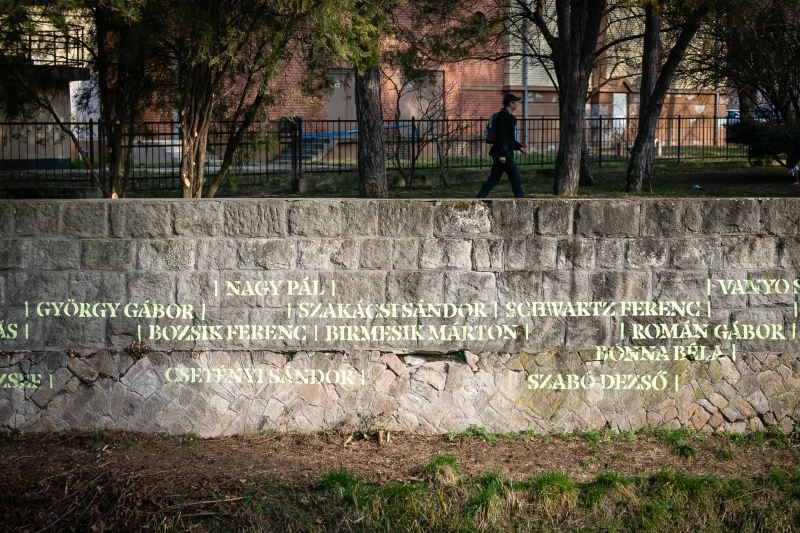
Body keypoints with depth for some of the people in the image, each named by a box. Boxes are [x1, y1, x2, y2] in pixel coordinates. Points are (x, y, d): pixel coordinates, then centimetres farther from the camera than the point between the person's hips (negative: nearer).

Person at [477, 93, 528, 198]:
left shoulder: (509, 117, 18)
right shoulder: (503, 116, -14)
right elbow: (500, 136, -20)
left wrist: (520, 147, 20)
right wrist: (501, 154, -24)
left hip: (502, 153, 10)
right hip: (503, 153, -10)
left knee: (494, 179, 9)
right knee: (515, 178, -3)